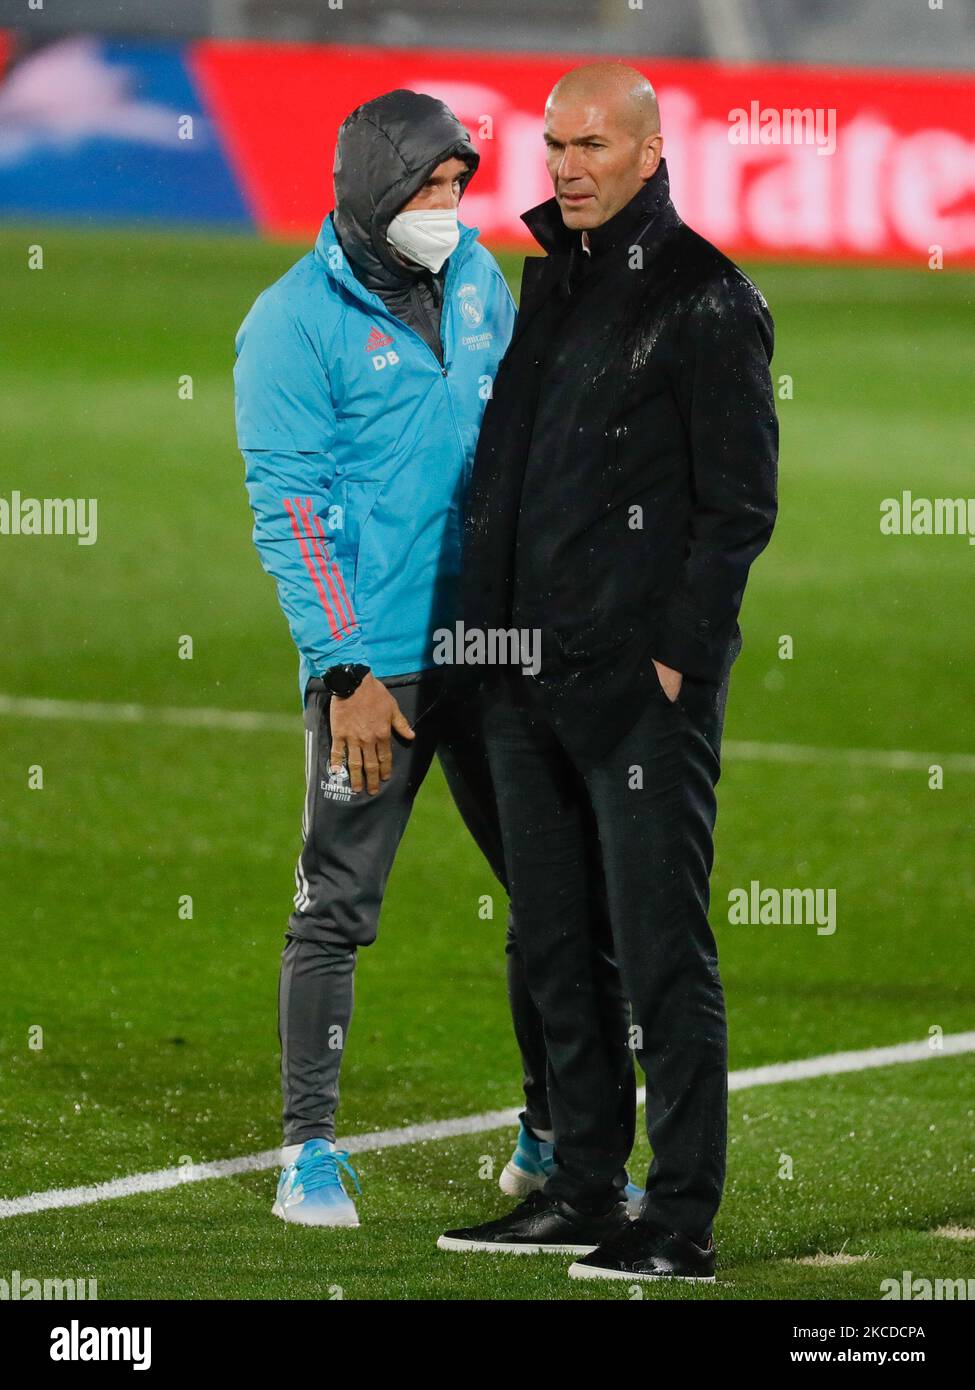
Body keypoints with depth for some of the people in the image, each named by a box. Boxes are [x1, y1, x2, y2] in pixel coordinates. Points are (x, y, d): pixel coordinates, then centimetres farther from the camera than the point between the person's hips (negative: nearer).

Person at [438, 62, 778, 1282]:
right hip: (529, 677, 8)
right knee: (551, 943, 13)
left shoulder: (706, 302, -8)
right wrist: (483, 624, 14)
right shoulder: (549, 280, 15)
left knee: (661, 951, -6)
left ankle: (682, 1223, -4)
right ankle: (581, 1190, 22)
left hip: (644, 681, -8)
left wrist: (677, 656, -13)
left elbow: (739, 502, -10)